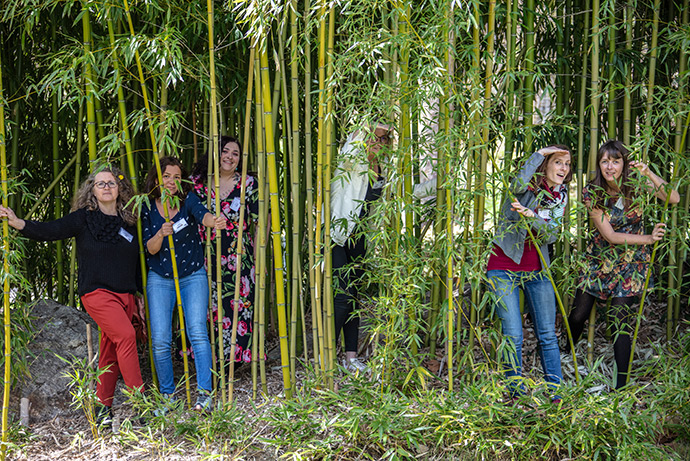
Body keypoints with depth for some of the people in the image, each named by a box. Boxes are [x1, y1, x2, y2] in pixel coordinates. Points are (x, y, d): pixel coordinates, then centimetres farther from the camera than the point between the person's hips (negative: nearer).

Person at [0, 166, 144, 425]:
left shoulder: (129, 223, 12)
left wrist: (140, 296, 20)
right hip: (97, 292, -5)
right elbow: (50, 231, -9)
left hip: (125, 295, 5)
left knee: (110, 352, 6)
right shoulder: (83, 218, 1)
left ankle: (103, 409, 16)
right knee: (126, 336, -23)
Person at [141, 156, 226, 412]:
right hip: (160, 279, 1)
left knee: (197, 331, -15)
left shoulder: (187, 199, -4)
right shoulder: (147, 208, -1)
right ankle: (167, 394, 11)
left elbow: (201, 214, -27)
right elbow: (150, 249, -5)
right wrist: (162, 233, -26)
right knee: (160, 339, -5)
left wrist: (214, 221, -50)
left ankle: (205, 392, -12)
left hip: (193, 276, -1)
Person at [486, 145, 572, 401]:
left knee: (548, 335, 5)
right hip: (504, 269, -5)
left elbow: (552, 234, -7)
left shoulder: (560, 197, 8)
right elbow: (518, 186, -31)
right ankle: (517, 392, 8)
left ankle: (556, 391, 12)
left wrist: (532, 217, -26)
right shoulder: (528, 187, -4)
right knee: (513, 336, -5)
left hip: (537, 272, 5)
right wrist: (539, 154, -21)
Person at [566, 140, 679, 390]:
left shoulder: (635, 186, -11)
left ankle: (621, 385, 5)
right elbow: (609, 236, -17)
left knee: (622, 323, -7)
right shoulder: (591, 193, -13)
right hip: (599, 258, 1)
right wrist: (649, 239, -26)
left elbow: (674, 199, -24)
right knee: (577, 316, 7)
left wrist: (649, 174, -33)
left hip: (631, 261, -1)